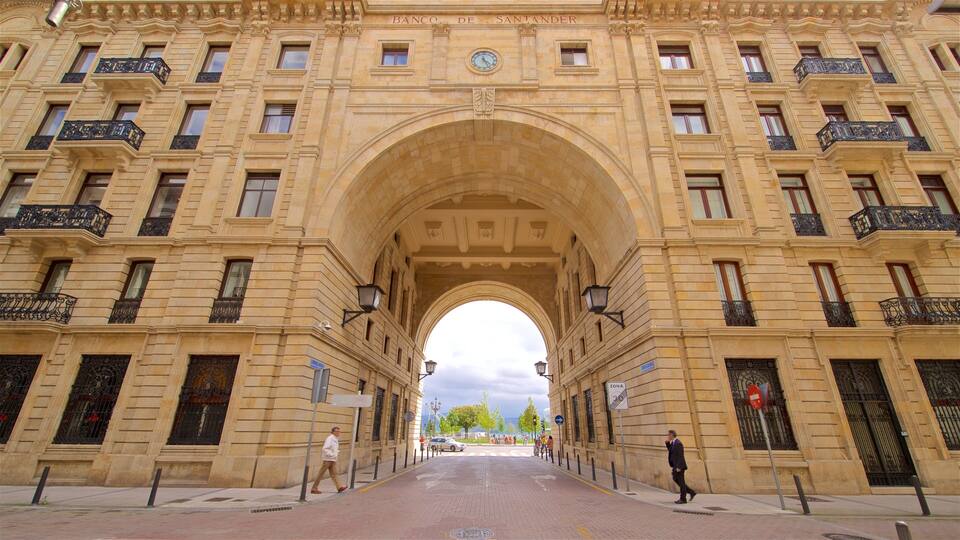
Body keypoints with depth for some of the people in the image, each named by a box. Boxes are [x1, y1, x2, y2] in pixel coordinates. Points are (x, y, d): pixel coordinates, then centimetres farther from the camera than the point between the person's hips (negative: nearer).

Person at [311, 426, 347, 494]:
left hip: (333, 459, 8)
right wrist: (331, 455, -22)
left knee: (333, 474, 5)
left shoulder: (336, 439, 13)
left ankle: (339, 487, 0)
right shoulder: (330, 438, -14)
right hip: (328, 459, -8)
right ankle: (314, 488, 9)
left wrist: (337, 452, 8)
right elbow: (325, 448, -22)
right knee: (321, 474, 0)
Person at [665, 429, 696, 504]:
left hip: (679, 465, -10)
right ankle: (691, 492, 22)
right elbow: (670, 450, 18)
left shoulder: (678, 443, -20)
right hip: (675, 465, 10)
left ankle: (683, 499, 11)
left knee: (681, 482, 0)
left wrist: (678, 467, -22)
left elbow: (680, 456, -22)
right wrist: (667, 443, 5)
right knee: (676, 479, 16)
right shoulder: (673, 442, 9)